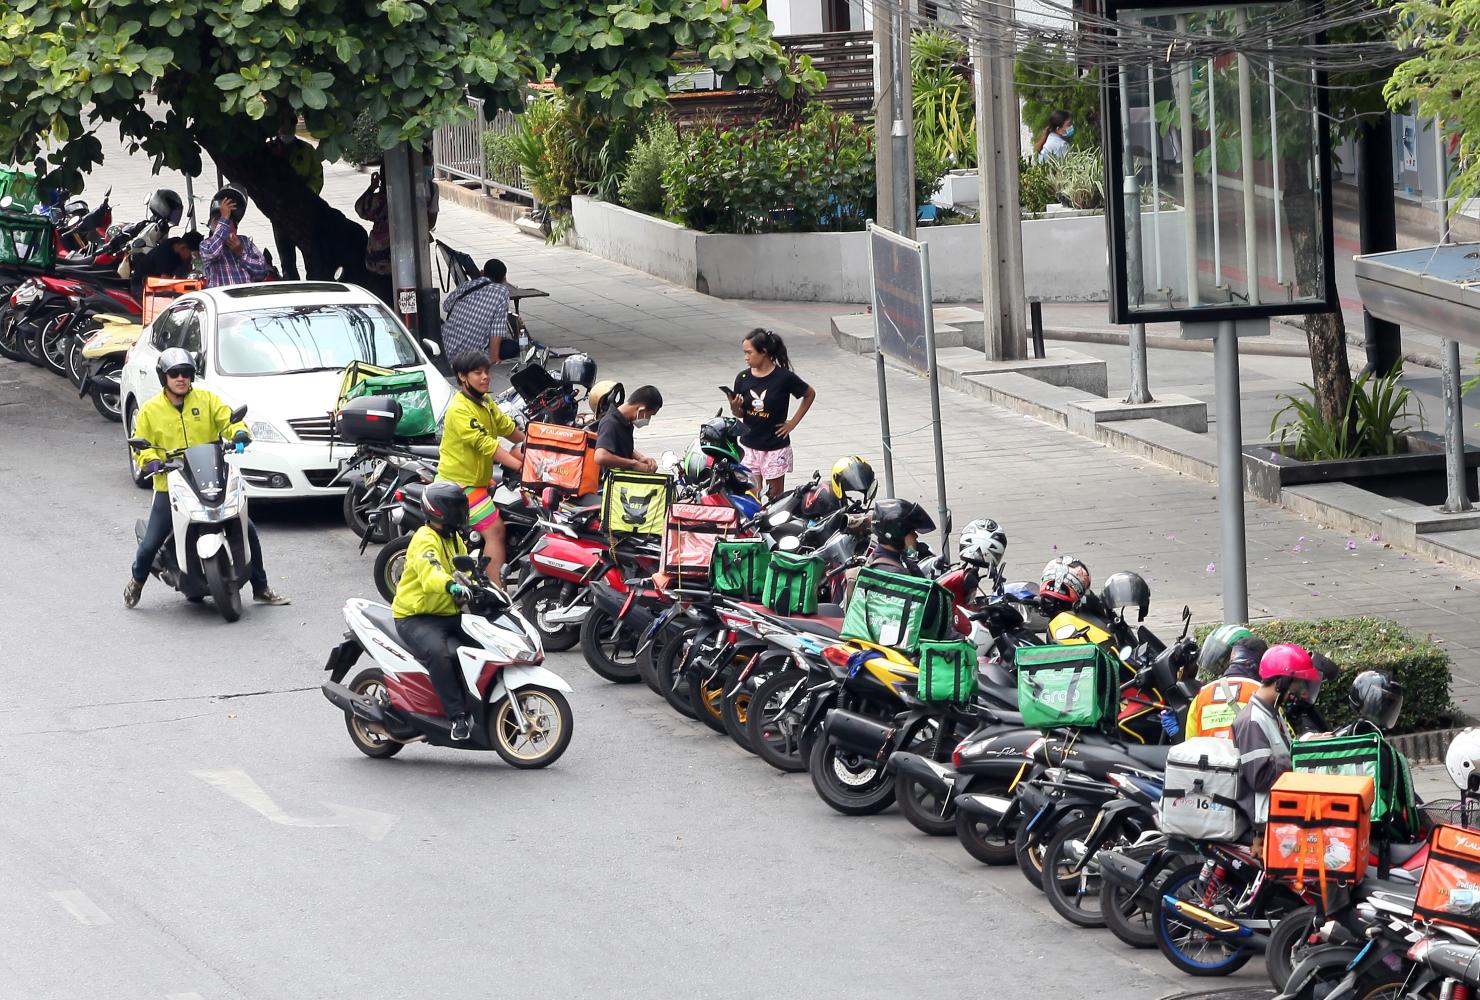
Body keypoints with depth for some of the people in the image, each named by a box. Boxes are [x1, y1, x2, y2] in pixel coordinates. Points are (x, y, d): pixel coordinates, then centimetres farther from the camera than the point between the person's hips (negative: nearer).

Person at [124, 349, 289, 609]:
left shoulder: (206, 399, 6)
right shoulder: (150, 410, 4)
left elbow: (227, 420, 2)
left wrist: (239, 432, -20)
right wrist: (150, 461, -15)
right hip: (171, 487, -1)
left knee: (247, 530, -5)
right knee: (149, 545, -4)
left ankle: (261, 588, 11)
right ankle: (137, 581, 29)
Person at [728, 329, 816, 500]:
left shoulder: (784, 377, -10)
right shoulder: (743, 379, 0)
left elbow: (810, 394, 4)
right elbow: (740, 414, 10)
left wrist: (793, 423, 0)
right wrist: (735, 407, -14)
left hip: (775, 448, -3)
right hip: (749, 446, 3)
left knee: (776, 497, 5)